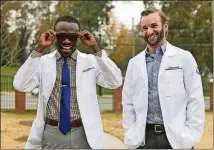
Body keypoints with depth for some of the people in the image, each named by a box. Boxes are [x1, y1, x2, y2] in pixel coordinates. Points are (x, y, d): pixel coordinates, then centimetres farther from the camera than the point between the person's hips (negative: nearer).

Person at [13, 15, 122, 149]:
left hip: (83, 134, 0)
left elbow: (115, 82, -13)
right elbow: (20, 85, -14)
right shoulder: (43, 61, 0)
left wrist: (96, 49, -18)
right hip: (51, 134, 0)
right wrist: (39, 49, -17)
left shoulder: (91, 61, 0)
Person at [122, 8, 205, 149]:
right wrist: (130, 136, 1)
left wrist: (191, 137, -9)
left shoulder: (184, 58, 1)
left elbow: (195, 100, -2)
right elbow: (128, 103, 10)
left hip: (177, 138, -2)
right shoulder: (134, 63, 9)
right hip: (143, 138, 3)